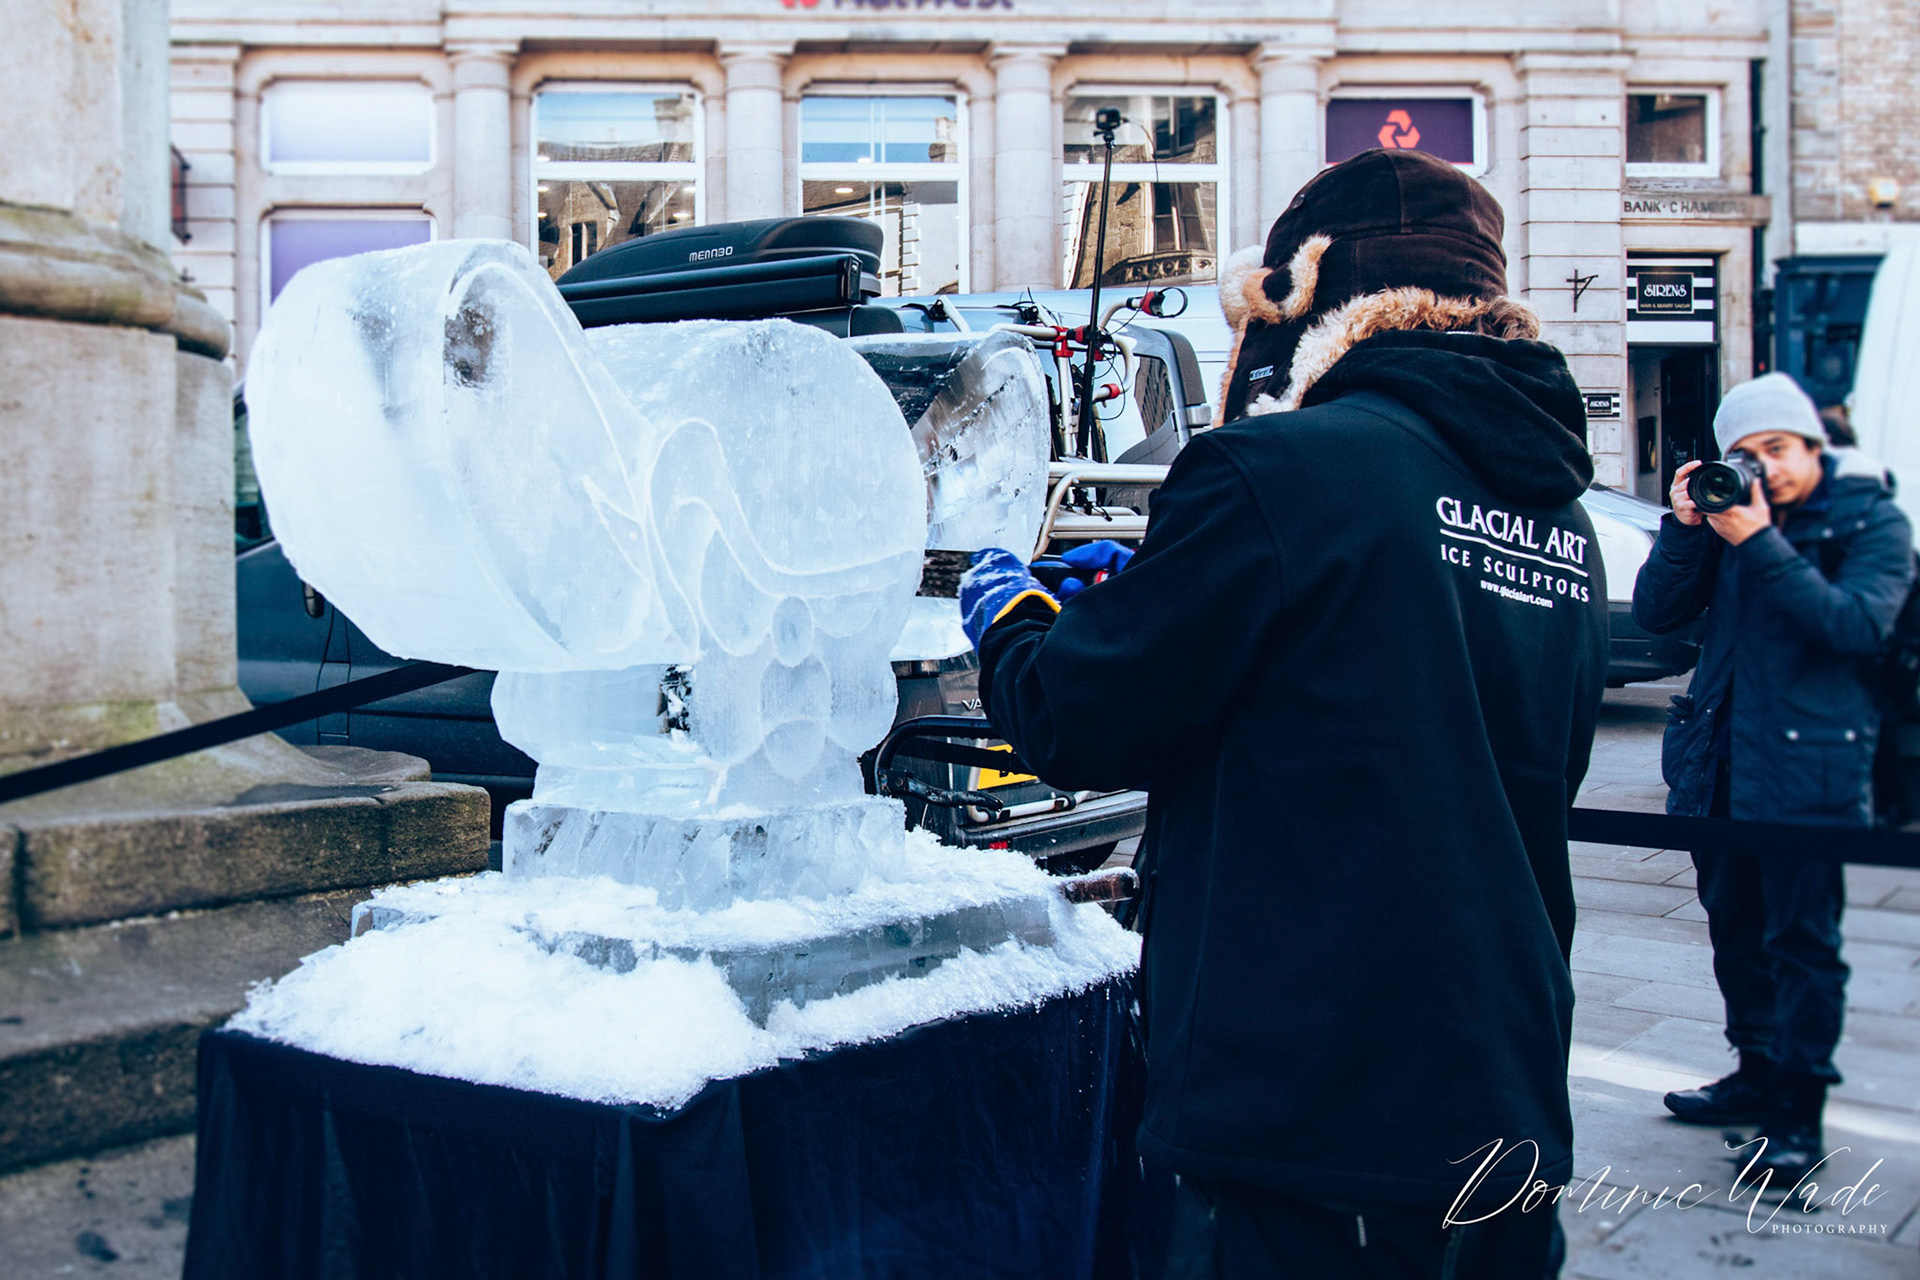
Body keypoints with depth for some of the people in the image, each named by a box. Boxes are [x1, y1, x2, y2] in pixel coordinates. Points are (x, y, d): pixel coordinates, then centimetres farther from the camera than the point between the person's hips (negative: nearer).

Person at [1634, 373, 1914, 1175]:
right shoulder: (1729, 514, 9)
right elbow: (1655, 613, 4)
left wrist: (1763, 546, -21)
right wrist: (1684, 527, -9)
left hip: (1809, 765, -5)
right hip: (1721, 761, 6)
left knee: (1802, 937, -4)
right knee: (1736, 927, 15)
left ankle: (1798, 1109, 3)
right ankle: (1759, 1072, 30)